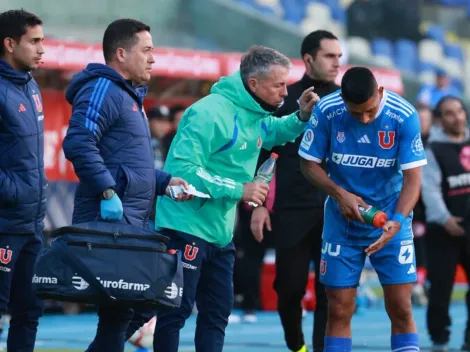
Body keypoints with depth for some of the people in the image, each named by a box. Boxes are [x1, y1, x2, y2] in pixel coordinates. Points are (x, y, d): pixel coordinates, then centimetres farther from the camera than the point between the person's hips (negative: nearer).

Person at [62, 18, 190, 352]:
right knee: (122, 310, -10)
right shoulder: (103, 90, -9)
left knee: (142, 304, 12)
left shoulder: (129, 96, 23)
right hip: (111, 220, -10)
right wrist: (108, 192, -27)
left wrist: (164, 181, 14)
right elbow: (78, 144, -24)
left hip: (132, 223, 10)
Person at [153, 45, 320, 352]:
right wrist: (239, 190, -26)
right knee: (176, 311, -5)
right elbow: (183, 168, -27)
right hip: (187, 227, -9)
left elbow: (269, 133, 31)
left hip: (220, 233, 9)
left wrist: (302, 117, 9)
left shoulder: (254, 115, 7)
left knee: (217, 313, 11)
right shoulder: (212, 113, -21)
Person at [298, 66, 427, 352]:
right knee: (339, 310, 1)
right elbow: (310, 164, -3)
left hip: (390, 222, -1)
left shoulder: (404, 116, -18)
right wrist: (340, 194, -20)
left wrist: (397, 221, -32)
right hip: (342, 222, 1)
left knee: (401, 309, -4)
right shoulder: (326, 111, -15)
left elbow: (412, 179, -16)